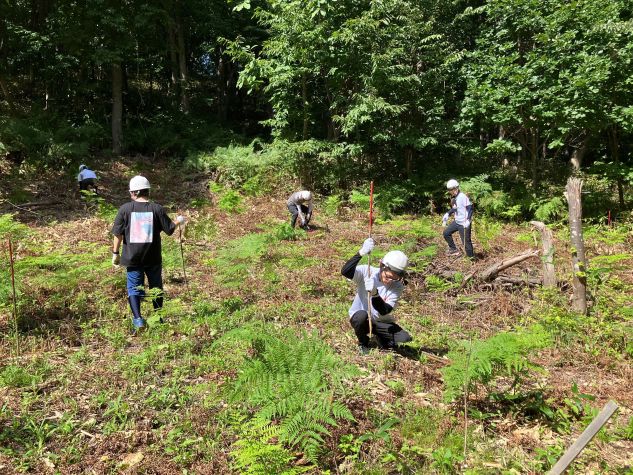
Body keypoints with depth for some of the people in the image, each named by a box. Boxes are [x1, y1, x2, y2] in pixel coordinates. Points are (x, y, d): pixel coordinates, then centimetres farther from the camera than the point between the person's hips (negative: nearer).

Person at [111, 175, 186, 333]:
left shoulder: (125, 209, -5)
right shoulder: (157, 208, -7)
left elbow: (117, 233, -4)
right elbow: (169, 230, -1)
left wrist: (115, 253, 7)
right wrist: (179, 221, 19)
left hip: (132, 258, 0)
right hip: (153, 258, 1)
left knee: (134, 288, 8)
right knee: (156, 288, 16)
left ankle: (137, 319, -6)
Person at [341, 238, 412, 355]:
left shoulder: (397, 286, -13)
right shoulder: (366, 271, -18)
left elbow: (384, 311, -25)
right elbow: (345, 272, -38)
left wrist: (374, 293, -44)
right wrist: (361, 253, -50)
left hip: (382, 322, 2)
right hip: (359, 318, -2)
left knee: (405, 338, -20)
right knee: (362, 315, -38)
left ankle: (380, 337, 13)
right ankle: (363, 343, -5)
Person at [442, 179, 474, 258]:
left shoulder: (462, 197, -19)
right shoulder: (454, 198, 8)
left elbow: (470, 208, -22)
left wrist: (468, 220, -29)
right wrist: (447, 215, 12)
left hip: (464, 224, -9)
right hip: (456, 222, 9)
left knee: (466, 242, -3)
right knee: (446, 233, 13)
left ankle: (471, 257, 12)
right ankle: (454, 250, 23)